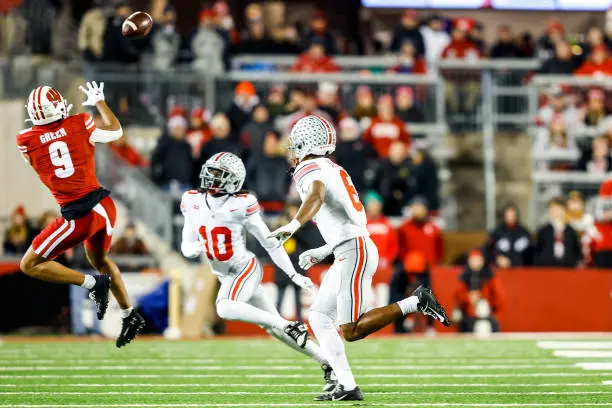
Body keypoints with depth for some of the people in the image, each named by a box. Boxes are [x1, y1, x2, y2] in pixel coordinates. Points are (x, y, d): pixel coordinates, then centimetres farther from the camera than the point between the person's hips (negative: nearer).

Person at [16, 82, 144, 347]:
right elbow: (115, 132, 16)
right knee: (99, 260, 33)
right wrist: (99, 102, 26)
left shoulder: (27, 141, -7)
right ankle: (130, 316, 35)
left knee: (30, 265, 8)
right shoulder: (78, 125, -3)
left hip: (79, 215, -5)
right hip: (104, 205, 5)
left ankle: (93, 284, -2)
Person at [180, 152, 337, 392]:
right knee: (275, 329, 6)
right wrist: (195, 248, -20)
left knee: (224, 308, -33)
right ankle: (327, 362, 14)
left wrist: (293, 274, -7)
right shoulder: (193, 202, 0)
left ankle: (290, 327, -24)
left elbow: (270, 243, -8)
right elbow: (186, 247, 5)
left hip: (246, 269, -6)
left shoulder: (241, 205, -16)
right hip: (225, 276, 6)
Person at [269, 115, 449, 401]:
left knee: (350, 331, -11)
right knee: (318, 318, 10)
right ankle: (347, 387, 5)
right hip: (349, 251, 10)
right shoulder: (332, 169, 23)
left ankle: (416, 302, -12)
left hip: (353, 251, -10)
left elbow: (316, 197, -31)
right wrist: (322, 252, 31)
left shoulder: (310, 170, -6)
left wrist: (293, 226, -47)